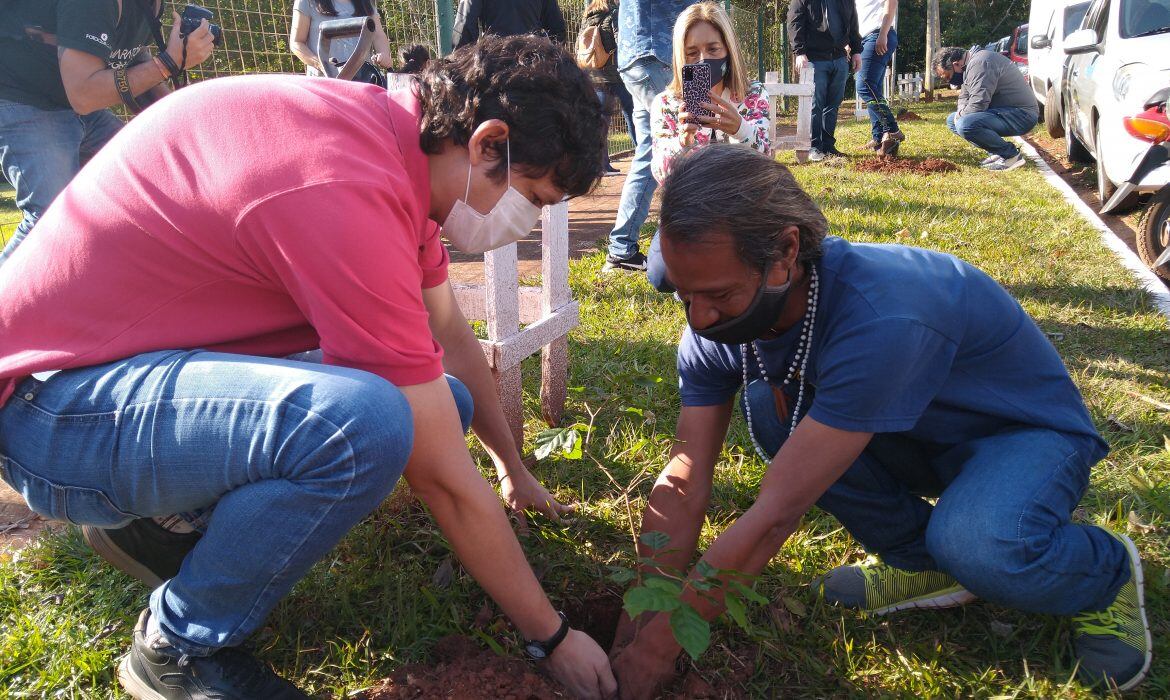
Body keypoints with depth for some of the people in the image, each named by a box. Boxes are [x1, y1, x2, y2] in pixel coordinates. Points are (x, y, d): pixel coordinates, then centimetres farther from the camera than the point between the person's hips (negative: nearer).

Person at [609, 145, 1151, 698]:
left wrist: (662, 645, -30)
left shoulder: (883, 319, -40)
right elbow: (681, 488, -16)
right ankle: (920, 560, 0)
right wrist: (635, 634, -19)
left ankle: (1105, 574, 0)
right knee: (768, 408, -20)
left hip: (1027, 430, -5)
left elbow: (775, 515, -38)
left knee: (978, 547, -37)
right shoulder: (715, 325, -19)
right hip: (918, 438, 6)